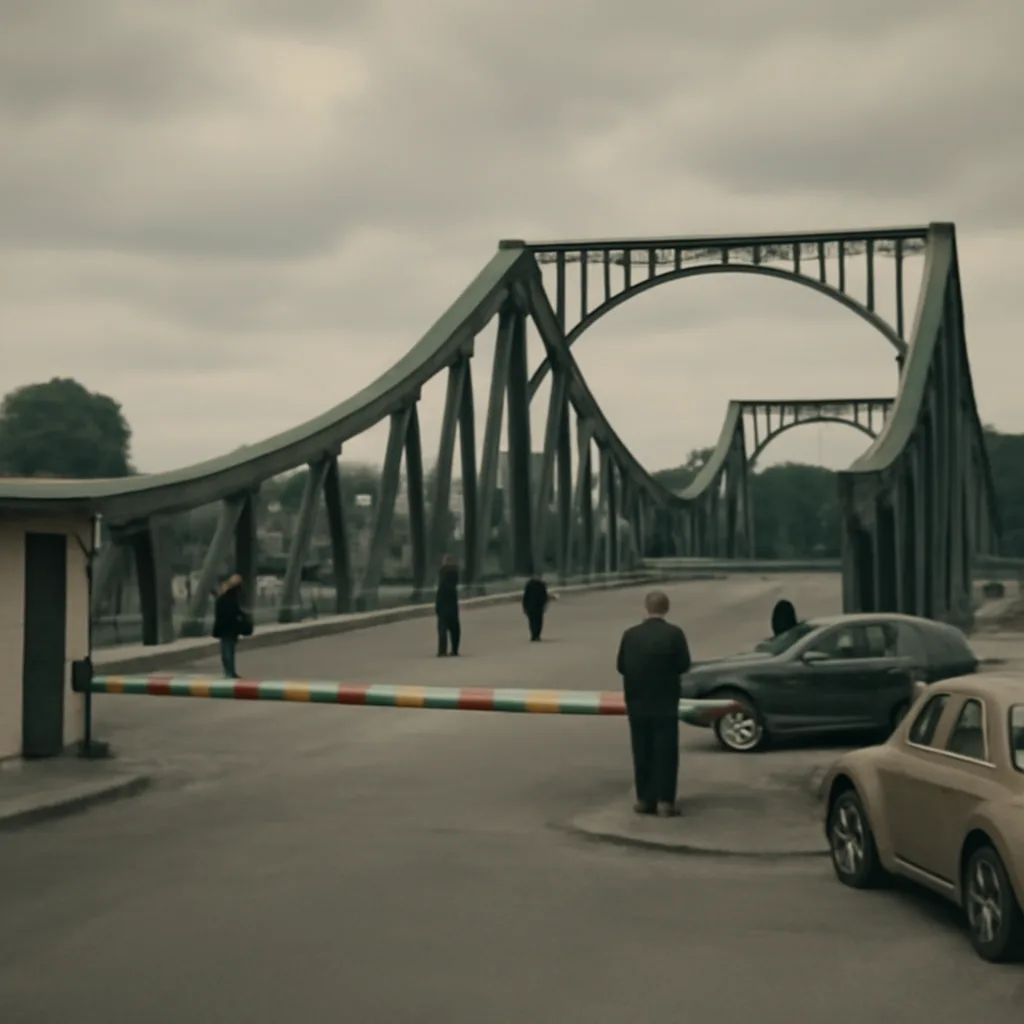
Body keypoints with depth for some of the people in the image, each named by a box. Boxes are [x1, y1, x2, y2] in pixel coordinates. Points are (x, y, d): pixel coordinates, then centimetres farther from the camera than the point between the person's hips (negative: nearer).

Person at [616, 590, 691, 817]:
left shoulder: (630, 634, -4)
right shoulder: (674, 634, -12)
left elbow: (621, 666, 0)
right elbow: (683, 665, -8)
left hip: (637, 703, 3)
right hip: (665, 703, -3)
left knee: (642, 752, 11)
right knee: (665, 752, 3)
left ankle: (645, 799, 15)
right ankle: (664, 801, 1)